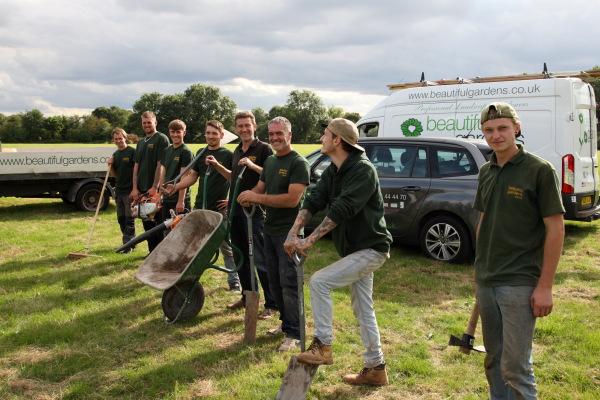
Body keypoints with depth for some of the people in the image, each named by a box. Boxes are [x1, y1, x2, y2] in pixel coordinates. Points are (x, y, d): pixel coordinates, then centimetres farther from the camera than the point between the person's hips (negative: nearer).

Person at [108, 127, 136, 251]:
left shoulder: (132, 152, -8)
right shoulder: (115, 155, 13)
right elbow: (115, 175, 18)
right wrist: (111, 165, -2)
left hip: (129, 190, -8)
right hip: (119, 190, 8)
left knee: (129, 218, -4)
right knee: (121, 218, 12)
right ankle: (131, 241, 22)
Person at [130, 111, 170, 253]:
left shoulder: (161, 139, -6)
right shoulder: (141, 143, 17)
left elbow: (161, 165, -13)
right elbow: (136, 166, 14)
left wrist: (155, 187, -17)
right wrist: (135, 188, 4)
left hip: (155, 190, -7)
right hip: (142, 189, 7)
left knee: (158, 222, -3)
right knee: (147, 223, 12)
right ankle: (152, 252, 21)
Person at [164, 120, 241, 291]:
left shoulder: (228, 155, -3)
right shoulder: (201, 153, 13)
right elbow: (192, 176, 14)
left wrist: (218, 165, -21)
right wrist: (175, 186, 1)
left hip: (220, 208, -5)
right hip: (200, 206, 5)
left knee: (226, 247, 3)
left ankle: (234, 280, 14)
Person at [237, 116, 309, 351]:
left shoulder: (298, 163, -13)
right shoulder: (270, 162, 14)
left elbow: (293, 199, -22)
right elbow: (260, 188, 15)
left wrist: (257, 198, -21)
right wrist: (249, 197, -9)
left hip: (289, 232, -8)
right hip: (270, 229, 8)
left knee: (289, 284, -5)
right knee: (274, 281, 16)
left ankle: (294, 334, 4)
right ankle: (285, 321, 30)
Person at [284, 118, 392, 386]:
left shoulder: (363, 170, -21)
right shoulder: (333, 172, 7)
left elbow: (341, 211, -29)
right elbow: (313, 201, -1)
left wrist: (309, 241, -29)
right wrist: (293, 233, -15)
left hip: (370, 248, -9)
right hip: (353, 249, 9)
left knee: (318, 281, -17)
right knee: (363, 311, 14)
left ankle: (322, 347, -5)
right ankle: (376, 369, 26)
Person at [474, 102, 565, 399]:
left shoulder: (539, 170, -10)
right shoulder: (486, 172, 8)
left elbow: (555, 230, -11)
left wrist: (545, 286, -14)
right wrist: (482, 265, 14)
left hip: (519, 282, -6)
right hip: (486, 280, 6)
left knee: (515, 365, -3)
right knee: (494, 358, 17)